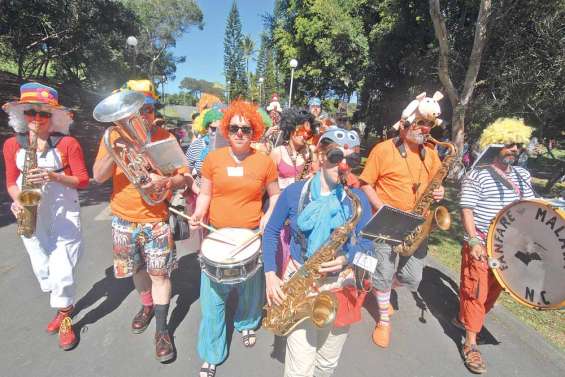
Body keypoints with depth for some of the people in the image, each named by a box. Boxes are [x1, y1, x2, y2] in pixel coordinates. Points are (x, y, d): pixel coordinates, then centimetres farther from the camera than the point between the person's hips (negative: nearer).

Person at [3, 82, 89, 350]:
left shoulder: (67, 143, -7)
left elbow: (83, 180, -6)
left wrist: (54, 176, -22)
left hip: (64, 216, -4)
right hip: (31, 217, 4)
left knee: (61, 270, -2)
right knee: (42, 269, 14)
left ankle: (65, 317, 22)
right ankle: (65, 306, 39)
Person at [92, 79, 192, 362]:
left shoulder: (165, 137, -7)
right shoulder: (114, 136, -2)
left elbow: (186, 178, -10)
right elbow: (98, 177, -10)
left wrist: (166, 182, -31)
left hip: (156, 219, -2)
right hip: (124, 219, 3)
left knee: (159, 273, 3)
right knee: (137, 269, 20)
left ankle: (162, 328, 21)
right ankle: (148, 306, 46)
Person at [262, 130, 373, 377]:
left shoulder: (357, 198, -6)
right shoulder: (294, 192, -8)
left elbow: (368, 241, -1)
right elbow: (271, 232, 1)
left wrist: (346, 258, -21)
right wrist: (270, 274, -8)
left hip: (339, 284, 2)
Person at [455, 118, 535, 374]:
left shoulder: (523, 176, 10)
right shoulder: (477, 175, -11)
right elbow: (467, 210, -15)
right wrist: (474, 240, -22)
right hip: (481, 246, -7)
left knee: (493, 292, 17)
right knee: (476, 292, -1)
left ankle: (465, 319, 39)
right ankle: (470, 344, 13)